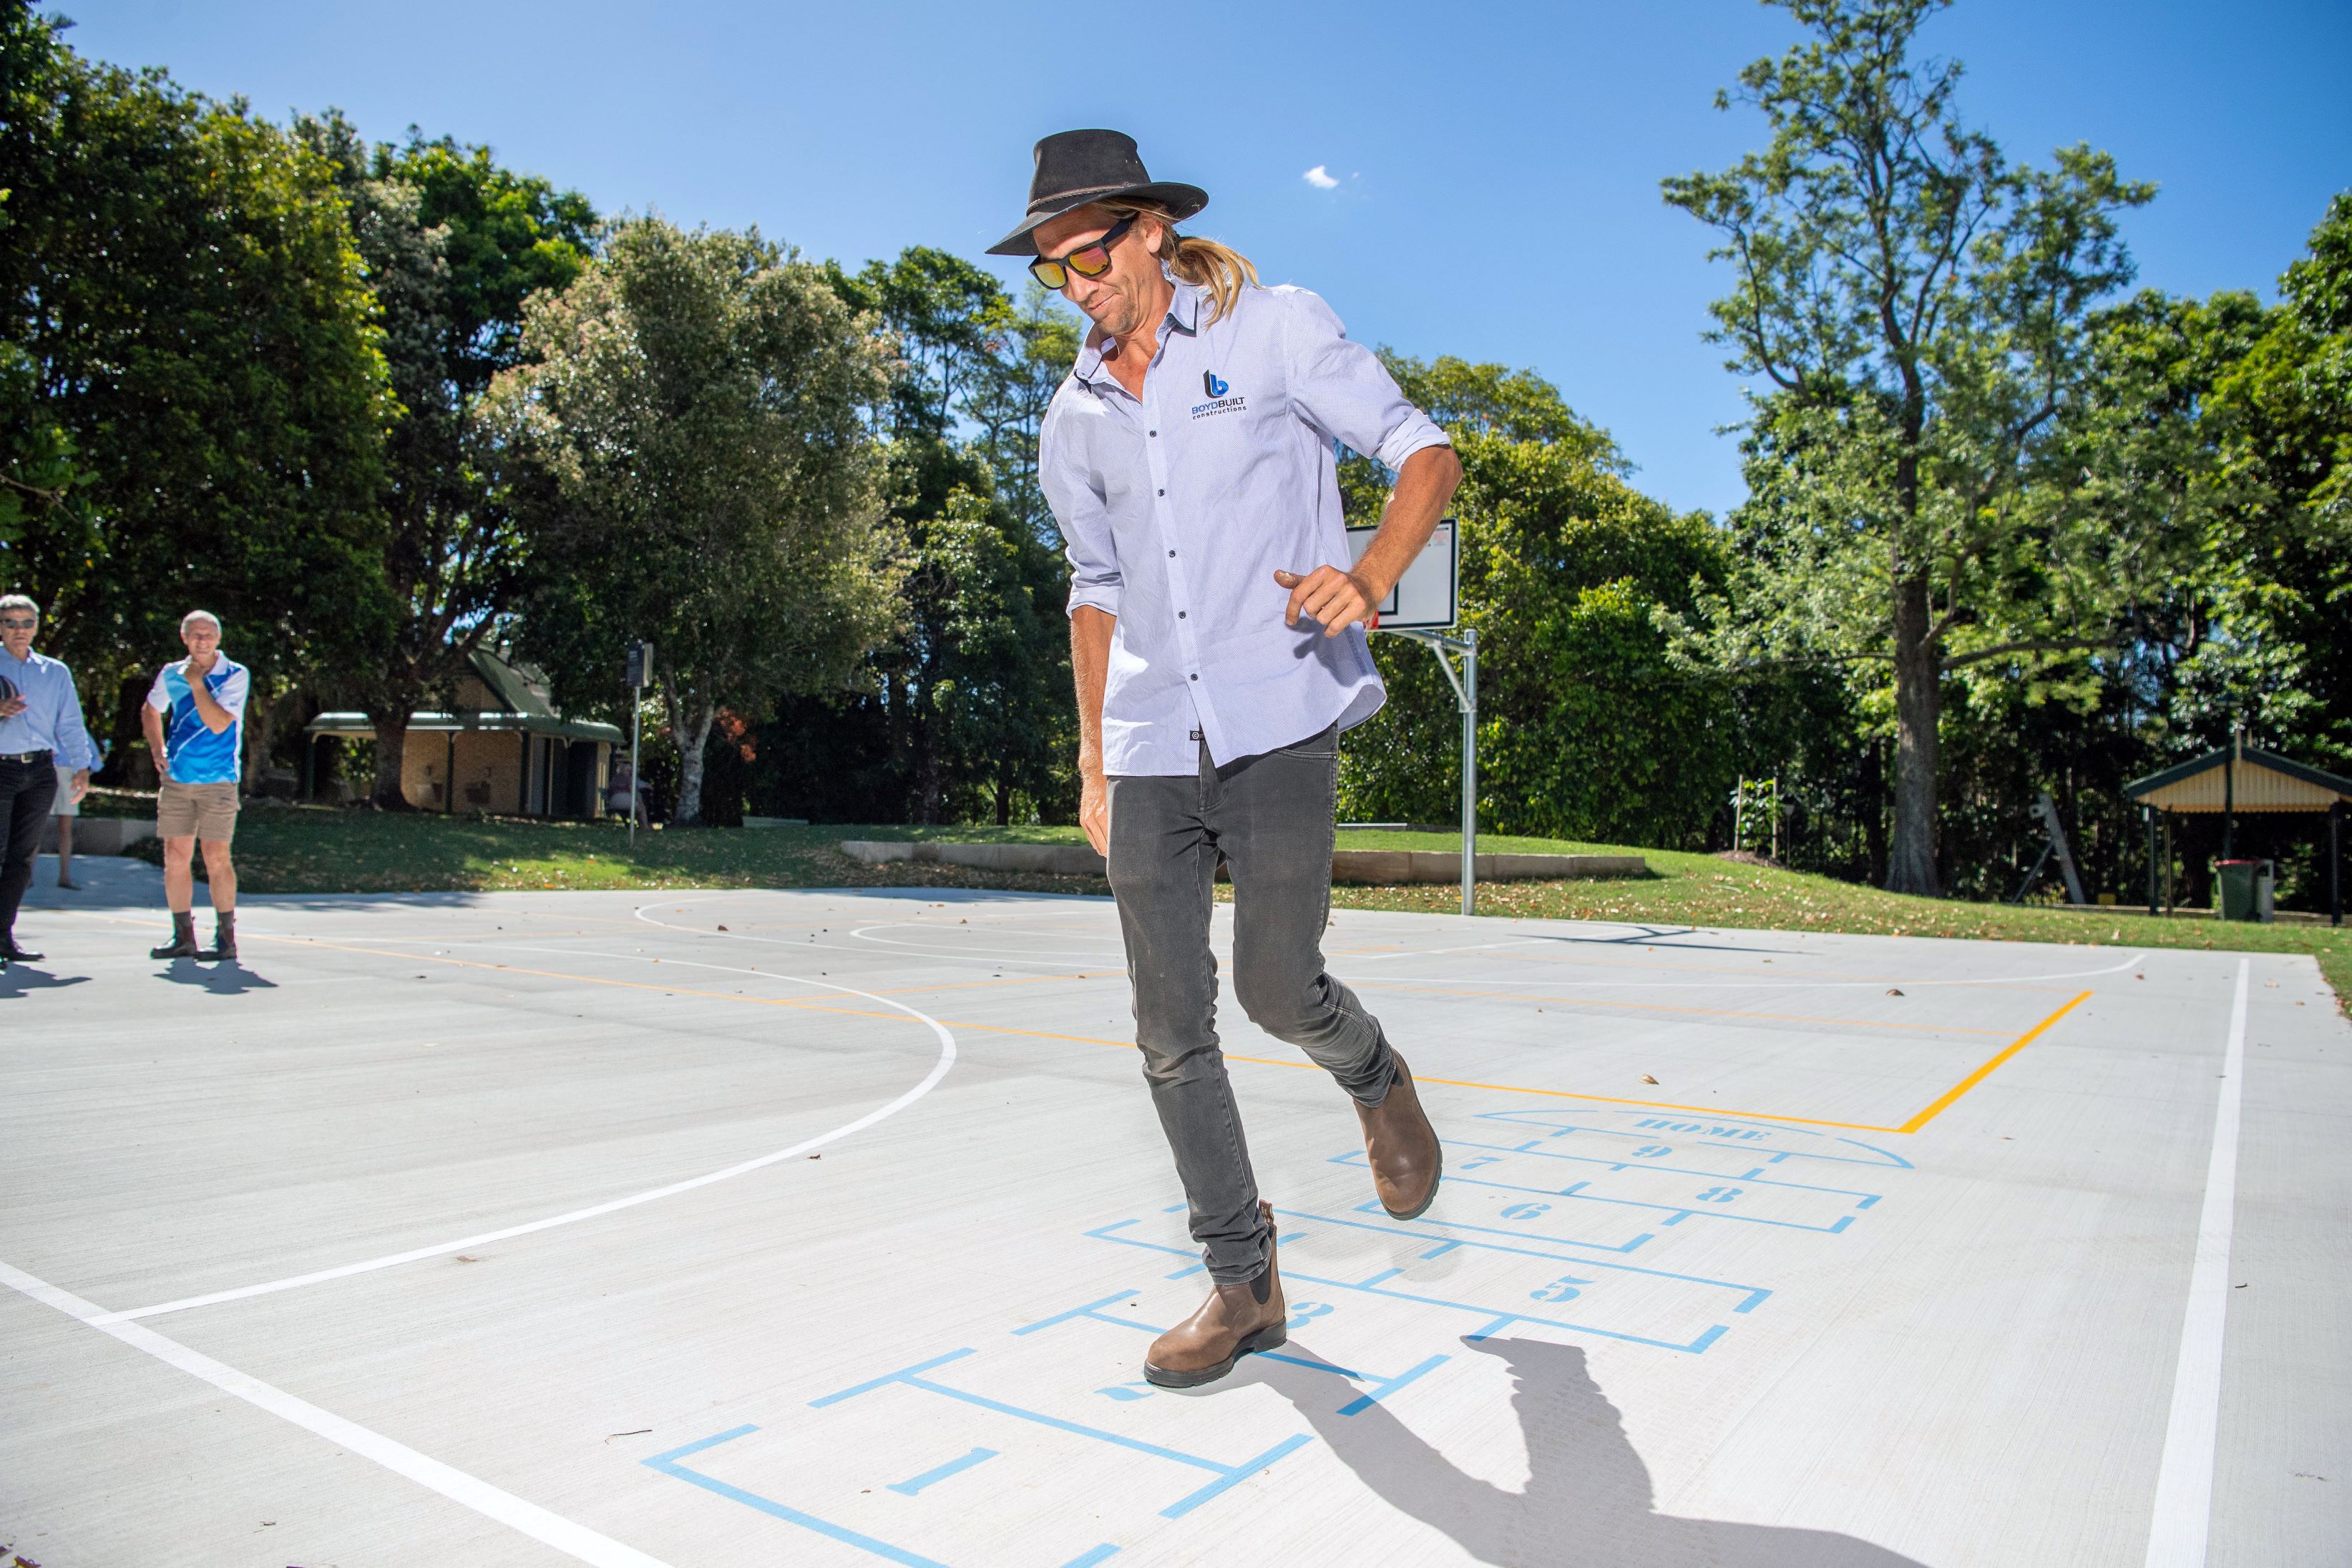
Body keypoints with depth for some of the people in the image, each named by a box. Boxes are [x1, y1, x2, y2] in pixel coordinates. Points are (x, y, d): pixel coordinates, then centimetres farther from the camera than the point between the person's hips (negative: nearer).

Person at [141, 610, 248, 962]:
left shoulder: (235, 676, -6)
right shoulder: (171, 674, 8)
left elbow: (218, 724, -18)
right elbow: (150, 712, 26)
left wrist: (196, 682, -16)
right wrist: (157, 750, 13)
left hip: (217, 781, -5)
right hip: (175, 778, 5)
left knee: (216, 858, -6)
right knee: (175, 857, 4)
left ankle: (226, 937, 1)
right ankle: (183, 936, 13)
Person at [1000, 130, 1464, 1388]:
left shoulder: (1275, 329, 3)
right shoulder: (1075, 422, 15)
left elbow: (1425, 454, 2)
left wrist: (1369, 578, -19)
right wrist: (1094, 762, 17)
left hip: (1278, 724, -4)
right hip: (1152, 748, 5)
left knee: (1277, 989, -8)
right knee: (1171, 1033, 2)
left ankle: (1375, 1081, 29)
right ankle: (1242, 1283, 18)